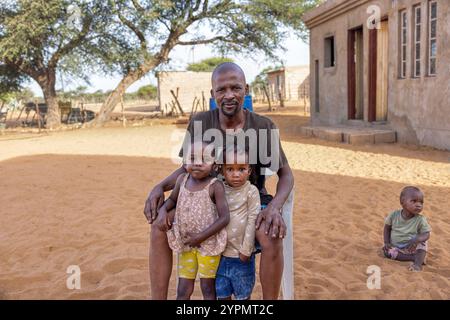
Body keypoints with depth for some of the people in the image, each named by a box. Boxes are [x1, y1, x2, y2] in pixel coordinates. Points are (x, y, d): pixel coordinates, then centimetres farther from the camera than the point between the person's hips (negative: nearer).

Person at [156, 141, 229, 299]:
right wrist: (163, 211, -5)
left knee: (207, 287, 9)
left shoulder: (215, 186, -18)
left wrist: (201, 236, -20)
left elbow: (224, 217, -19)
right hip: (186, 243, 5)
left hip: (208, 243, -4)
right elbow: (172, 199, 16)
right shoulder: (182, 179, -2)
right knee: (183, 290, 12)